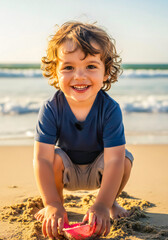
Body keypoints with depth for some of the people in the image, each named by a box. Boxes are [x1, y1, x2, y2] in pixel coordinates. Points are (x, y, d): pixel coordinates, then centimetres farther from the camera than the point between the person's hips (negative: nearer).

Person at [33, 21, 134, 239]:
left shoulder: (110, 109, -30)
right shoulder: (51, 109, -27)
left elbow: (114, 160, -37)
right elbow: (42, 159, -33)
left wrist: (102, 205, -48)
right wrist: (52, 204, -43)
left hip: (99, 171, 0)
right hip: (66, 171, 1)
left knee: (124, 160, -28)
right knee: (55, 157, -30)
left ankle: (112, 202, 5)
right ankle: (60, 204, 1)